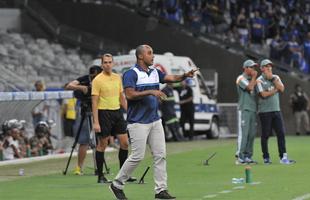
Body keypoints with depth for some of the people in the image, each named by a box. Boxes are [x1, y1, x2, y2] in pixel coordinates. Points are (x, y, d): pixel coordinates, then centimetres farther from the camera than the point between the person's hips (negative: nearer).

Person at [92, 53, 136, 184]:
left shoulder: (118, 78, 10)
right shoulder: (97, 80, -9)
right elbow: (94, 102, -11)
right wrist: (96, 122, -17)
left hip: (117, 112, 6)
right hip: (104, 113, -6)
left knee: (124, 142, 3)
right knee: (102, 145, 0)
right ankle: (100, 176, 7)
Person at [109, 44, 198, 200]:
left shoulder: (155, 72, 12)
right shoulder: (131, 74, -9)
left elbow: (171, 78, 2)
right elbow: (130, 94, -20)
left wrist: (185, 75, -16)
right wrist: (150, 92, -23)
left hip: (155, 121, 7)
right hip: (138, 122, -7)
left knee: (160, 155, 2)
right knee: (137, 156, -6)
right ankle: (117, 184, 9)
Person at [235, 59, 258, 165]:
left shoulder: (252, 79, 21)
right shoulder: (241, 78, -2)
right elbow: (249, 87, -16)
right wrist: (254, 77, -6)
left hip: (253, 109, 8)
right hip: (244, 109, -8)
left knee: (252, 133, 5)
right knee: (243, 133, -12)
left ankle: (248, 156, 8)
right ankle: (240, 157, -14)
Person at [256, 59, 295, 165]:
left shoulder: (276, 77, 14)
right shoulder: (259, 80, -2)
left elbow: (282, 88, -3)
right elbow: (263, 94, -15)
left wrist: (272, 78, -9)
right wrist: (275, 90, -5)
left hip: (276, 110, 5)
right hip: (265, 111, -4)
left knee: (281, 133, -3)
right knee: (265, 134, -1)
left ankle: (283, 157, -4)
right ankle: (266, 157, 7)